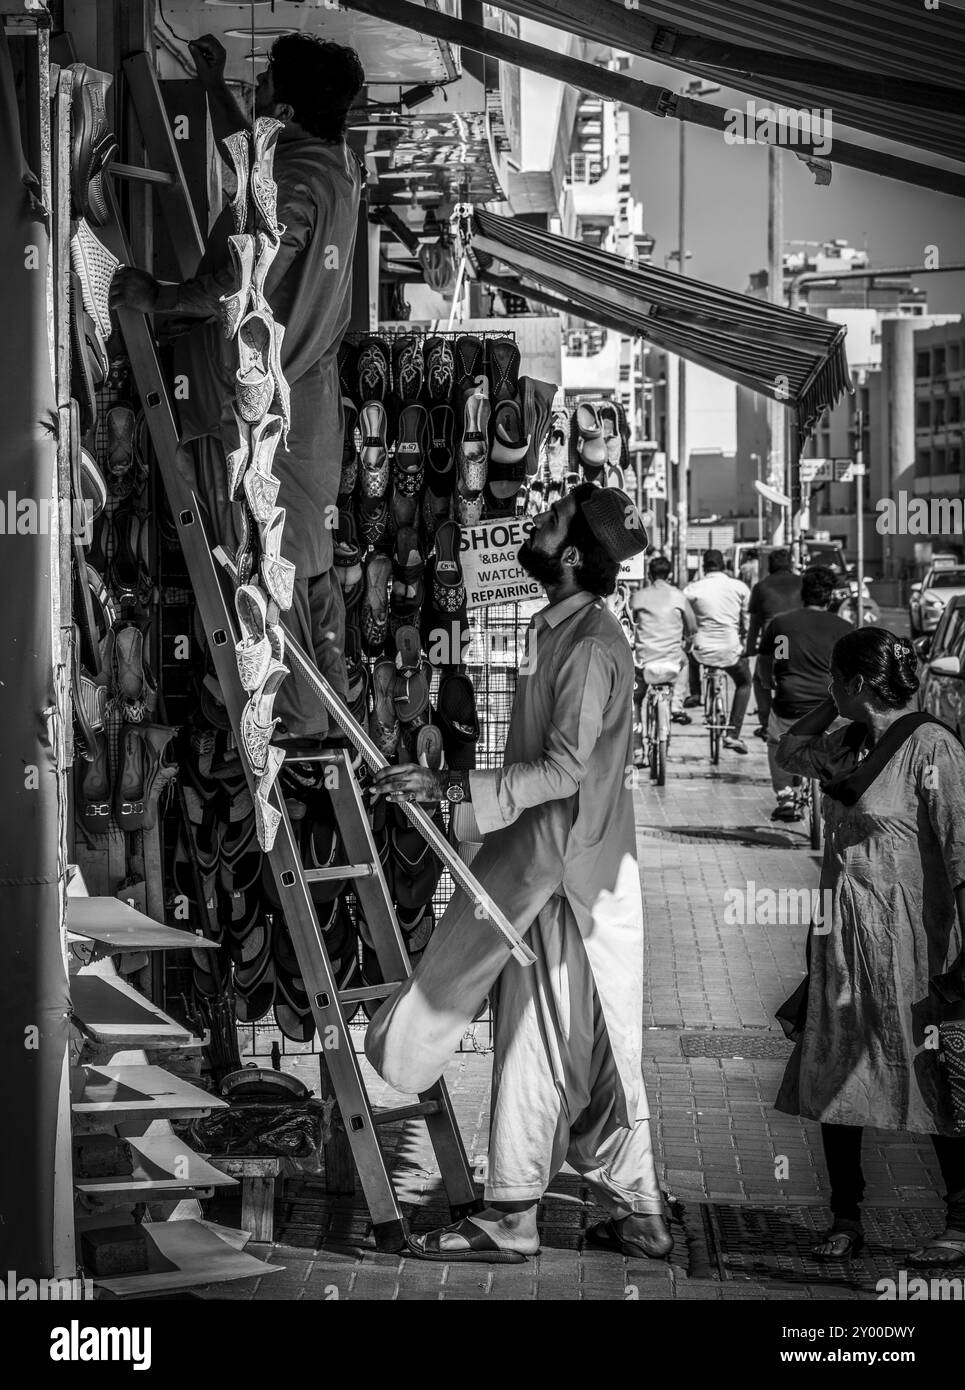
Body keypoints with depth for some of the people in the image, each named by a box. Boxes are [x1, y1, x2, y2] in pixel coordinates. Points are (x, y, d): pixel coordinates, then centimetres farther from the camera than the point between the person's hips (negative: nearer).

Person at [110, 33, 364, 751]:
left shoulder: (288, 190, -24)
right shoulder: (336, 160, 3)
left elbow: (234, 291, -28)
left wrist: (154, 296, -14)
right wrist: (213, 83, 31)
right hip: (312, 388, 9)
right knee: (310, 556, 19)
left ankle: (297, 721, 7)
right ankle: (333, 694, 28)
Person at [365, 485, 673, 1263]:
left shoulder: (590, 646, -18)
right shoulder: (562, 630, 13)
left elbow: (565, 769, -24)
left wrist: (452, 788, -28)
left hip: (568, 873, -10)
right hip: (552, 865, 10)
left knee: (542, 1045, -4)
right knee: (596, 1049, 12)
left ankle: (510, 1220, 1)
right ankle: (637, 1213, 18)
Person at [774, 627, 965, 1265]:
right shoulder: (846, 745, 8)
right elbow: (788, 750, 30)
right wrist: (835, 707, 14)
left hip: (908, 938, -8)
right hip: (841, 936, 8)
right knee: (832, 1078, 8)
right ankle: (846, 1220, 17)